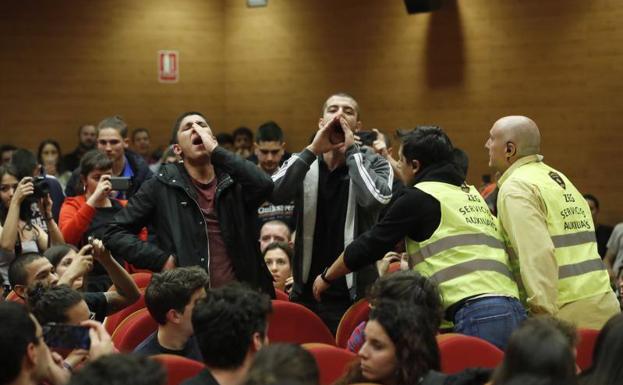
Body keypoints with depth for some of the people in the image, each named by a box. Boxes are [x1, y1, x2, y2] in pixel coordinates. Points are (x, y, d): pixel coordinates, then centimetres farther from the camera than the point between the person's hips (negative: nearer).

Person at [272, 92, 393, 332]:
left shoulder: (373, 164, 2)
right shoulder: (303, 162, 8)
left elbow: (376, 198, -20)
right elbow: (275, 194, -11)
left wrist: (351, 151, -11)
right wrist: (312, 150, -12)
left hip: (356, 294, -2)